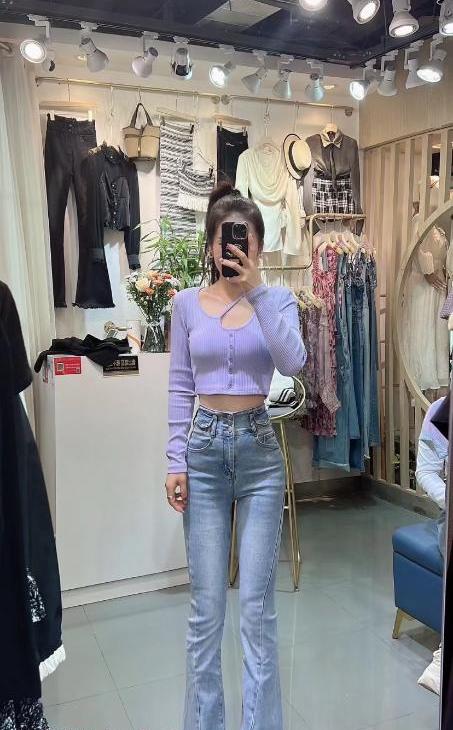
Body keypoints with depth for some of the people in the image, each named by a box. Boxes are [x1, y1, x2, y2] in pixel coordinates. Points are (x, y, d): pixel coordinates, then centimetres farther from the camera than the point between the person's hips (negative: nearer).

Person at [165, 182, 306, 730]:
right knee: (206, 604, 7)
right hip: (204, 448, 1)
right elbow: (180, 388, 4)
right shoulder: (187, 303, 4)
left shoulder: (277, 299, 1)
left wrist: (256, 291, -22)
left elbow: (292, 364, -18)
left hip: (258, 447, 0)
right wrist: (176, 462, 0)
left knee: (257, 602, 4)